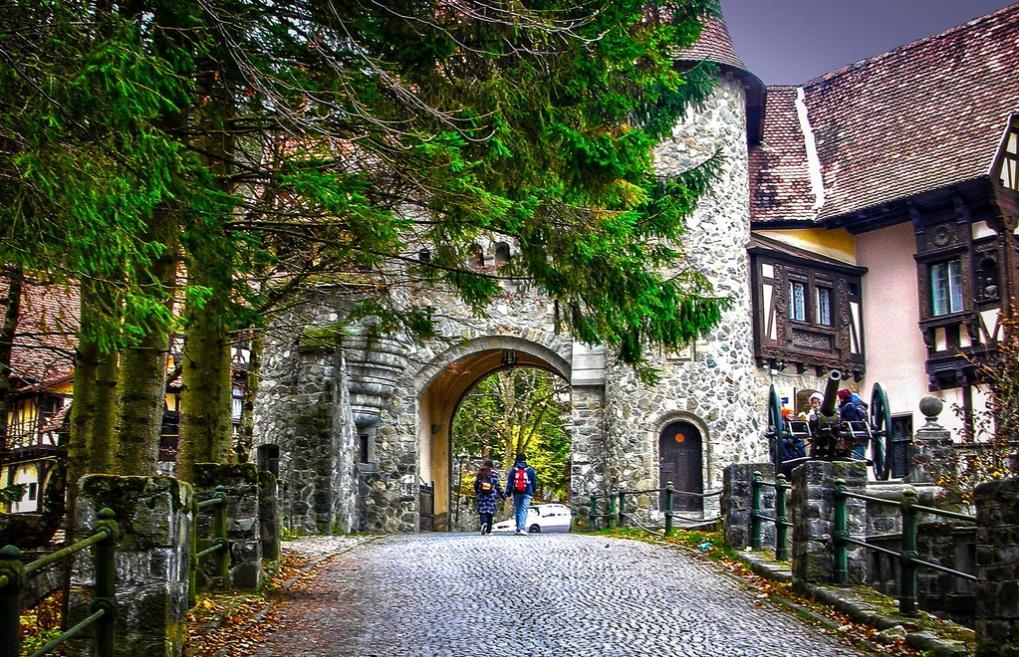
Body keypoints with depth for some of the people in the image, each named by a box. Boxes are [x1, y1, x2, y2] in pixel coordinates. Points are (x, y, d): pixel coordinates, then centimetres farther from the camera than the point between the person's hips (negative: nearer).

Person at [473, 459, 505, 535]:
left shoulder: (480, 473, 5)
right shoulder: (494, 474, 0)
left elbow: (476, 484, 9)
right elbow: (498, 486, 1)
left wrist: (477, 493, 27)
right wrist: (503, 495, 9)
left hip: (481, 495, 1)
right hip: (491, 495, 0)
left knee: (482, 510, 1)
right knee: (490, 511, 6)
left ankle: (483, 523, -28)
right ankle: (488, 530, 6)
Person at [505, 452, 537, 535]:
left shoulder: (513, 470, 4)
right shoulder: (530, 470, 3)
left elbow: (509, 482, 2)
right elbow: (534, 481, 8)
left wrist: (508, 493, 4)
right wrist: (533, 491, 20)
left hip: (516, 493, 1)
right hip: (526, 493, -1)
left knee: (517, 510, 11)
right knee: (524, 510, -6)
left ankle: (519, 528, 15)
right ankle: (521, 528, -22)